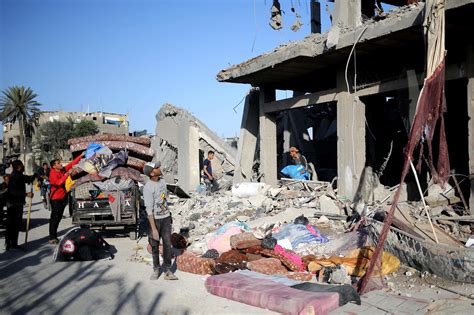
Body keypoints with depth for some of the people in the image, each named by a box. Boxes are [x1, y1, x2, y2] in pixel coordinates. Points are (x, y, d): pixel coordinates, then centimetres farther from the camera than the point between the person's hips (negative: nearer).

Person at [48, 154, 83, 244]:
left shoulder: (63, 170, 5)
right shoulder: (53, 173, -14)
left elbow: (72, 163, 8)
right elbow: (59, 182, -28)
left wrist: (81, 156, 5)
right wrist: (67, 174, -28)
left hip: (63, 197, 8)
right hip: (56, 198, -8)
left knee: (59, 217, 12)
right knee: (55, 217, -8)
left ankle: (54, 235, 21)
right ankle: (52, 237, -6)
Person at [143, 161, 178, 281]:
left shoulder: (162, 181, 2)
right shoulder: (148, 188, -21)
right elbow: (149, 209, -21)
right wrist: (153, 229, -22)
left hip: (166, 218, 5)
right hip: (155, 219, -5)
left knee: (167, 244, 2)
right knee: (155, 245, 7)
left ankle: (168, 271, 8)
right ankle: (156, 269, 22)